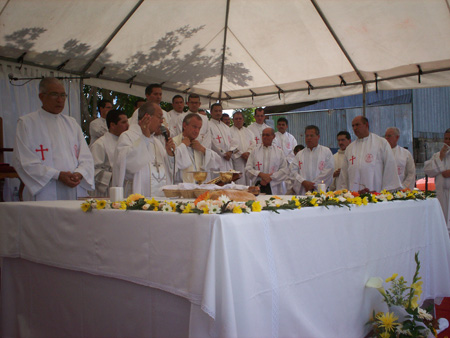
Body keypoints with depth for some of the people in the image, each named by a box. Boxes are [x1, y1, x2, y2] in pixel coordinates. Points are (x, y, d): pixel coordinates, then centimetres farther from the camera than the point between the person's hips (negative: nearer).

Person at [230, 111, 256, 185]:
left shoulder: (248, 131, 20)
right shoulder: (229, 131, 4)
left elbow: (253, 144, 11)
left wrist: (248, 153, -8)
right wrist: (241, 154, -13)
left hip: (249, 160, 5)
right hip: (237, 161, -4)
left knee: (249, 182, 2)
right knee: (239, 182, -10)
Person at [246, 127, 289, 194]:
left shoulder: (279, 152, 10)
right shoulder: (255, 151, 12)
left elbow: (285, 170, 2)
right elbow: (248, 168, 5)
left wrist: (270, 178, -9)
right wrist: (261, 174, -12)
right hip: (258, 186, 0)